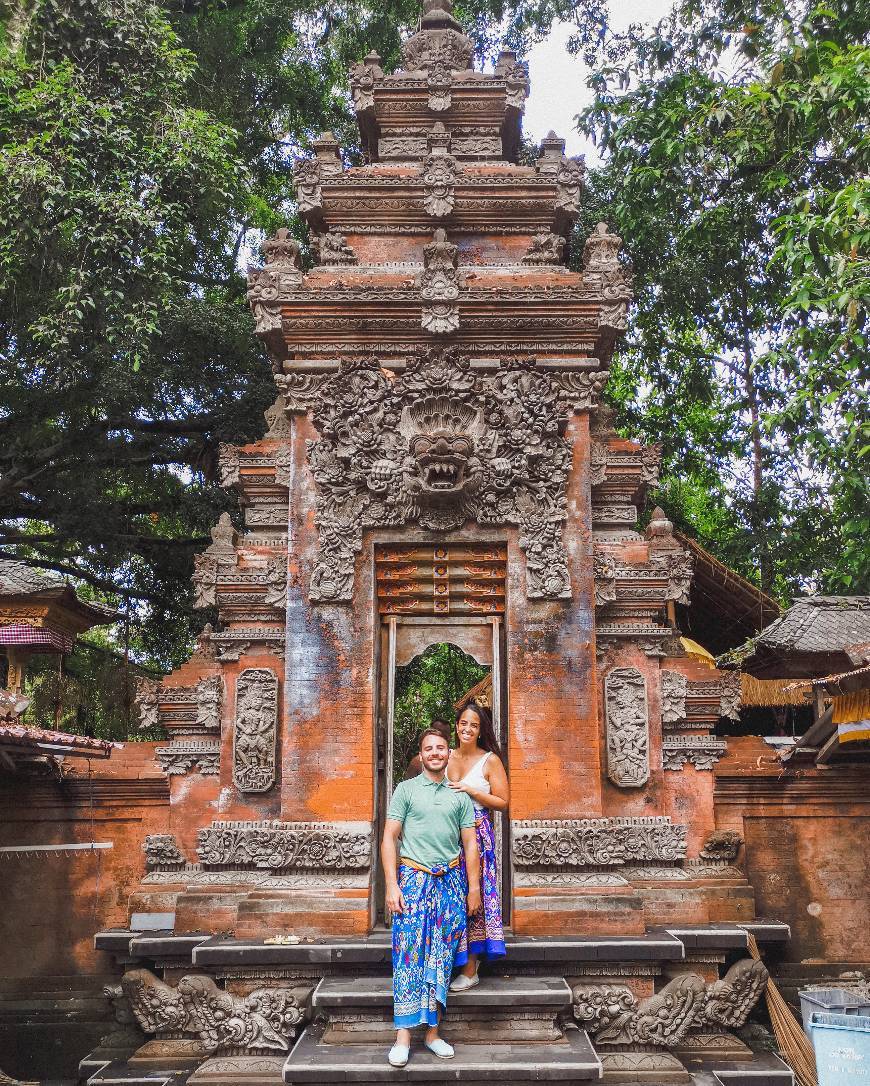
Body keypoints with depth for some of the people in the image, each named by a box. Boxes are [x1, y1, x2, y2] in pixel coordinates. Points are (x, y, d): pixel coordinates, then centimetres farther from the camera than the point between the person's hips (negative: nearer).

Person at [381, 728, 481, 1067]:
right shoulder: (406, 790, 3)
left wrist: (474, 887, 7)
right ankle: (403, 1037, -2)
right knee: (409, 956, -6)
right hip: (414, 879, -3)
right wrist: (392, 884, -9)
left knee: (440, 958, 4)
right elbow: (389, 839, 0)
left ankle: (432, 1032, 13)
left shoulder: (460, 795, 11)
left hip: (451, 881, 3)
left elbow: (470, 843, 13)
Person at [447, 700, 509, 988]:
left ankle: (470, 968, 5)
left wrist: (471, 791, -12)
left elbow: (502, 802, -3)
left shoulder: (490, 760, -1)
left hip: (477, 834, -4)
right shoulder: (446, 756, 11)